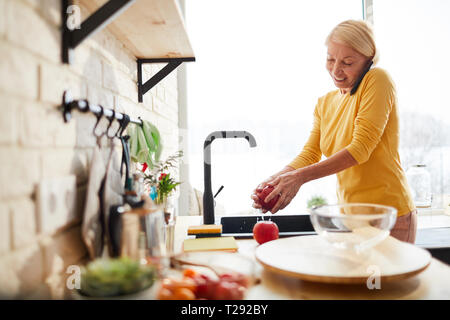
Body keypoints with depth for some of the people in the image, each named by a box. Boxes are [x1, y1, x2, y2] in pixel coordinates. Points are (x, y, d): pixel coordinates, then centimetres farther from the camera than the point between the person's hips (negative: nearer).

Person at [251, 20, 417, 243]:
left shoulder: (377, 80, -10)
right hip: (350, 215, 5)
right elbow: (309, 154, 1)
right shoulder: (324, 103, 9)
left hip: (389, 215, -5)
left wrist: (300, 177, -27)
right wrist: (274, 180, -17)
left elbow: (361, 148, -20)